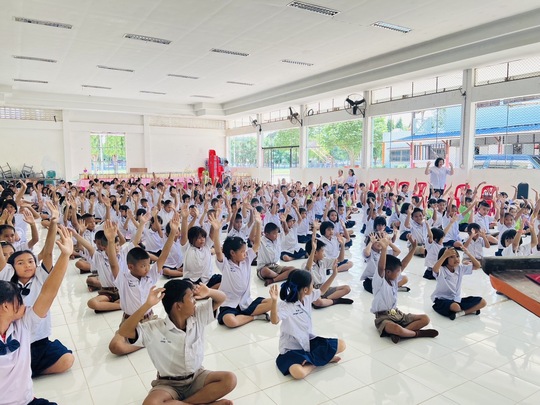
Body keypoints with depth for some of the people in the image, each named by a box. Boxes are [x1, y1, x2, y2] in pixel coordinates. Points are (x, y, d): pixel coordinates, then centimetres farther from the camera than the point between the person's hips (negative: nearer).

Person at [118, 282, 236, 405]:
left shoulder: (198, 316, -7)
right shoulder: (155, 329, -17)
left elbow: (221, 298, 1)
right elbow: (124, 332, -28)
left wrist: (209, 292, -22)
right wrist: (147, 305, -38)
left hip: (197, 376, 3)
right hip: (169, 384, -3)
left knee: (229, 379, -21)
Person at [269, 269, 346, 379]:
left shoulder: (308, 297, -1)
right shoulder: (285, 306, -25)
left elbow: (321, 291, 18)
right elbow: (275, 320, -41)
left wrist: (334, 274, 14)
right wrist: (274, 301, -57)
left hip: (309, 341, 7)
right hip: (292, 348, -7)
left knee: (341, 344, 0)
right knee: (298, 373, -36)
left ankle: (310, 360, -4)